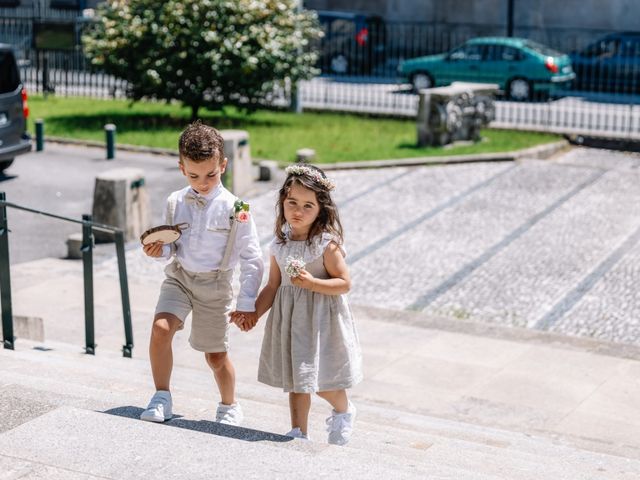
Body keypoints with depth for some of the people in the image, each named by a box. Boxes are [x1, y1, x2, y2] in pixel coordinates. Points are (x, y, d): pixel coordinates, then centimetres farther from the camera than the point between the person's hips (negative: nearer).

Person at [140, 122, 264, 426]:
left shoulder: (234, 209, -13)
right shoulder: (175, 203, -2)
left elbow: (251, 259, -9)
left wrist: (247, 303, -10)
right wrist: (159, 250, -12)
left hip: (214, 285, -2)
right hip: (179, 277, 3)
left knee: (216, 355, 8)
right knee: (160, 329, -22)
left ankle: (229, 407, 35)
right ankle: (161, 398, -5)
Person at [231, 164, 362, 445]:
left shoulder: (327, 243, -14)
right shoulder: (280, 244, 3)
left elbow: (344, 283, -12)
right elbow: (273, 286, 8)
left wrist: (312, 283, -25)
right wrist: (253, 313, 0)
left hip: (320, 316, -5)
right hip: (288, 316, 5)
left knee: (323, 382, 1)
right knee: (295, 379, 11)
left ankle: (344, 411, 32)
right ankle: (299, 434, 23)